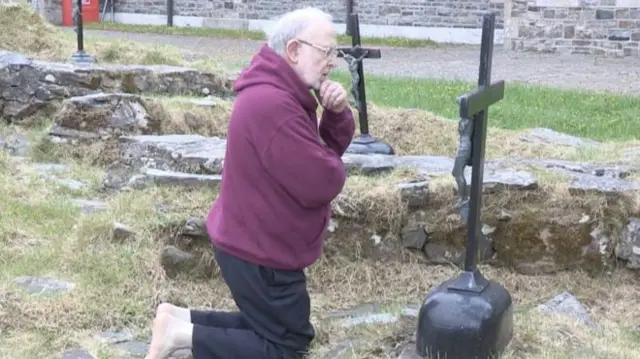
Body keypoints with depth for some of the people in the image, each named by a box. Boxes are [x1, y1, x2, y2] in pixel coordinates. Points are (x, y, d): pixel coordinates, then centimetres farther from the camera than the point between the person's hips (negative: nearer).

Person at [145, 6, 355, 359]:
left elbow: (334, 146, 11)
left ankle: (182, 318, 17)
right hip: (260, 254, -10)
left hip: (257, 244, 10)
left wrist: (336, 112, -9)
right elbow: (322, 184, -28)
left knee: (272, 326, 23)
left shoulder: (282, 92, 6)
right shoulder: (273, 104, -28)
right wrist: (330, 163, -5)